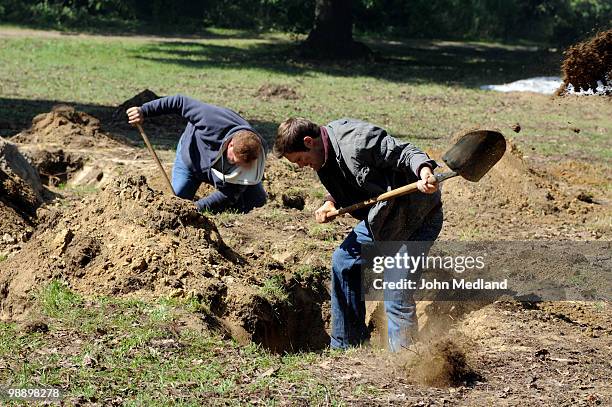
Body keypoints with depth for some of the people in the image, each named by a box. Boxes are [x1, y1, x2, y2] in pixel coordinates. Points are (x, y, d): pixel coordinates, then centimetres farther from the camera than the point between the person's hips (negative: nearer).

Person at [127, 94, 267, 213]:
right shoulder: (214, 121, -44)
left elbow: (228, 194, -29)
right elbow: (180, 102, -32)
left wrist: (198, 207, -38)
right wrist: (144, 111, -31)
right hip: (190, 158, -1)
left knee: (258, 201, -9)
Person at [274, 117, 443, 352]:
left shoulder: (359, 141, -27)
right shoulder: (326, 156, 3)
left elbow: (404, 153, -28)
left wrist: (425, 171, -48)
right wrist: (330, 204, 0)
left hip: (417, 215, -11)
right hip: (382, 217, 11)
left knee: (395, 295, -14)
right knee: (343, 261, 18)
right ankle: (345, 346, 29)